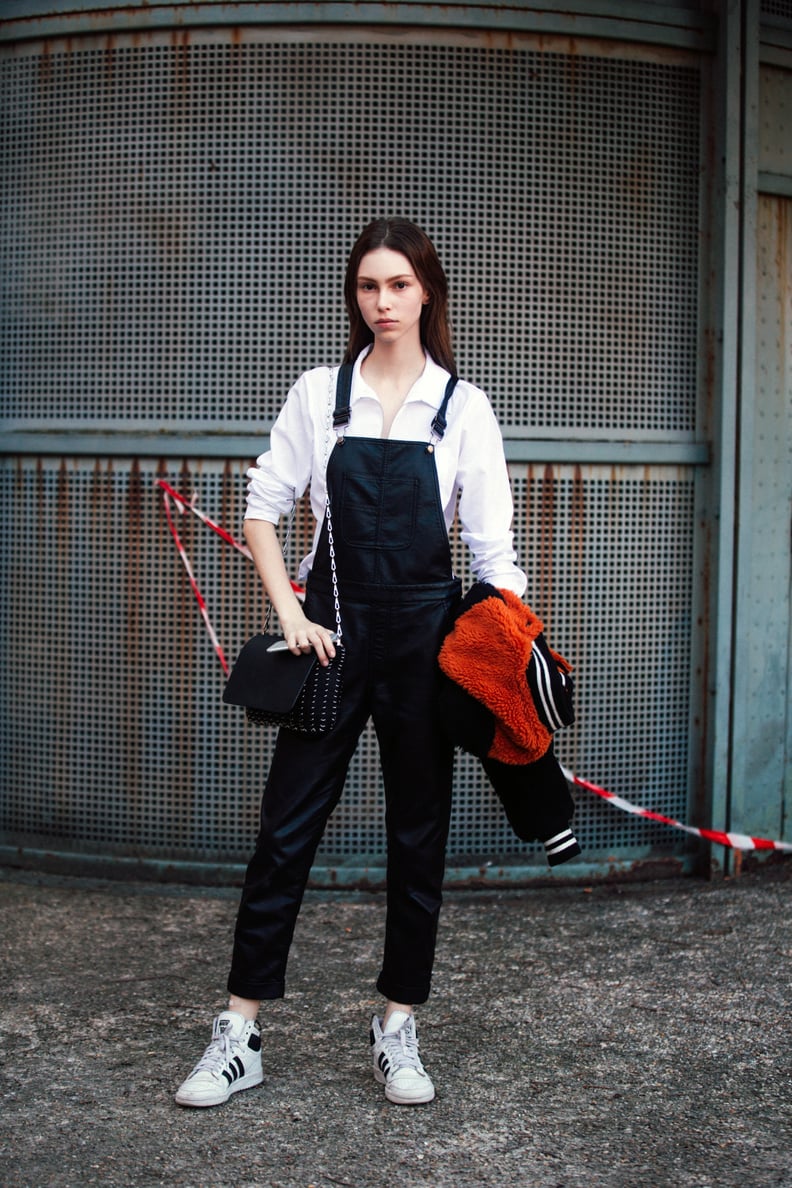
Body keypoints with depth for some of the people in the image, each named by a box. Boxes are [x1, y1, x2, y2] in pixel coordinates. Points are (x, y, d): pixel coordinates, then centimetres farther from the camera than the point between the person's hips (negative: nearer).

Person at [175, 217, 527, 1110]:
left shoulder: (461, 406, 2)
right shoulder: (320, 394, 4)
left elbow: (491, 542, 0)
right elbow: (263, 507, 5)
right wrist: (289, 613, -5)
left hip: (424, 634, 0)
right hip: (332, 630, 0)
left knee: (418, 834, 7)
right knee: (286, 826, 0)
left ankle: (397, 1028, 20)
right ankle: (239, 1034, 8)